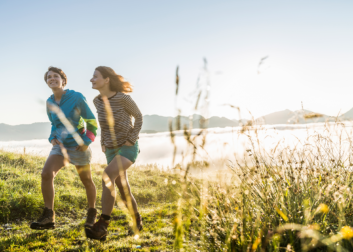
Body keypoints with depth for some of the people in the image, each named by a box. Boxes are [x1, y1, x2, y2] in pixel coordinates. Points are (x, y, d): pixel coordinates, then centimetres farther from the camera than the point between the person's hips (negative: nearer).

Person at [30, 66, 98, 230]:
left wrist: (86, 142, -15)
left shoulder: (77, 97, -14)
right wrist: (53, 138, 0)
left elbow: (91, 122, -6)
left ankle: (92, 213, 35)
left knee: (87, 181, 12)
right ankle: (48, 217, -14)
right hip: (60, 146, 4)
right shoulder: (50, 102, 1)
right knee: (46, 174, -20)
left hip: (78, 147, -3)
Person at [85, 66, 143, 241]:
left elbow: (138, 116, -3)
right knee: (123, 189, 6)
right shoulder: (97, 101, 1)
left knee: (107, 175, -30)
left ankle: (102, 226, -31)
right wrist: (103, 143, 9)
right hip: (111, 149, 7)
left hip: (128, 148, -6)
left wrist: (132, 139, -12)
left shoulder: (123, 97, -17)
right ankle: (137, 221, 31)